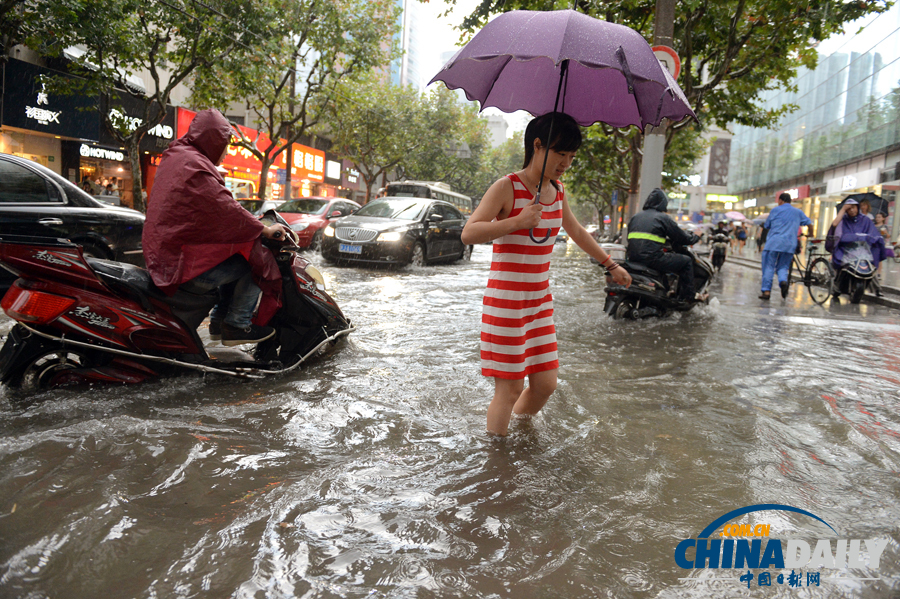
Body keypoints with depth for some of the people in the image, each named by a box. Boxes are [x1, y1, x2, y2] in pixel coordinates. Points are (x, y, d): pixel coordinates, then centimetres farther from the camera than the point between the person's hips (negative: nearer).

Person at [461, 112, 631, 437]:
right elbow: (469, 233, -21)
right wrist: (518, 221, -29)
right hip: (505, 301, -7)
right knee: (510, 388, -2)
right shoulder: (507, 187, -12)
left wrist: (611, 265, 33)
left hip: (540, 300, 7)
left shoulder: (557, 191, 10)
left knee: (545, 384, 8)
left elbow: (577, 232, 26)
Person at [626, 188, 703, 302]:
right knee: (686, 261, 7)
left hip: (633, 257, 8)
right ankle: (688, 296, 10)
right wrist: (695, 237, 24)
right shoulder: (663, 217, 0)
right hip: (652, 258, -7)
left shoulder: (635, 216, 18)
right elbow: (680, 236, 3)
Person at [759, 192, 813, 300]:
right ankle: (783, 280, -19)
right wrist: (811, 235, 35)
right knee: (783, 267, 12)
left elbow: (766, 226, 10)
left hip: (774, 242, -3)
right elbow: (809, 224, 18)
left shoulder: (775, 210, 8)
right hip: (790, 244, 3)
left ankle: (766, 291, -6)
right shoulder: (798, 212, 17)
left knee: (769, 267, 0)